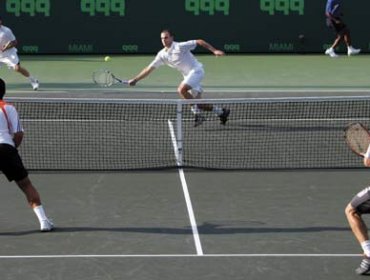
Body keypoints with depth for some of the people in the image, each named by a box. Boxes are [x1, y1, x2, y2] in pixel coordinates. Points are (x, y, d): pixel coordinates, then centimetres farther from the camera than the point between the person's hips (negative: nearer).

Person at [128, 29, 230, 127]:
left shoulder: (179, 47, -15)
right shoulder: (162, 54, 5)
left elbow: (199, 42, -13)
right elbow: (149, 68, 9)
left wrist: (214, 50, -18)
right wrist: (135, 80, 5)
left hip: (196, 70, -7)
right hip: (188, 75, 7)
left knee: (181, 90, -26)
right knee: (197, 103, 3)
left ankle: (198, 114, -19)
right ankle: (221, 111, 21)